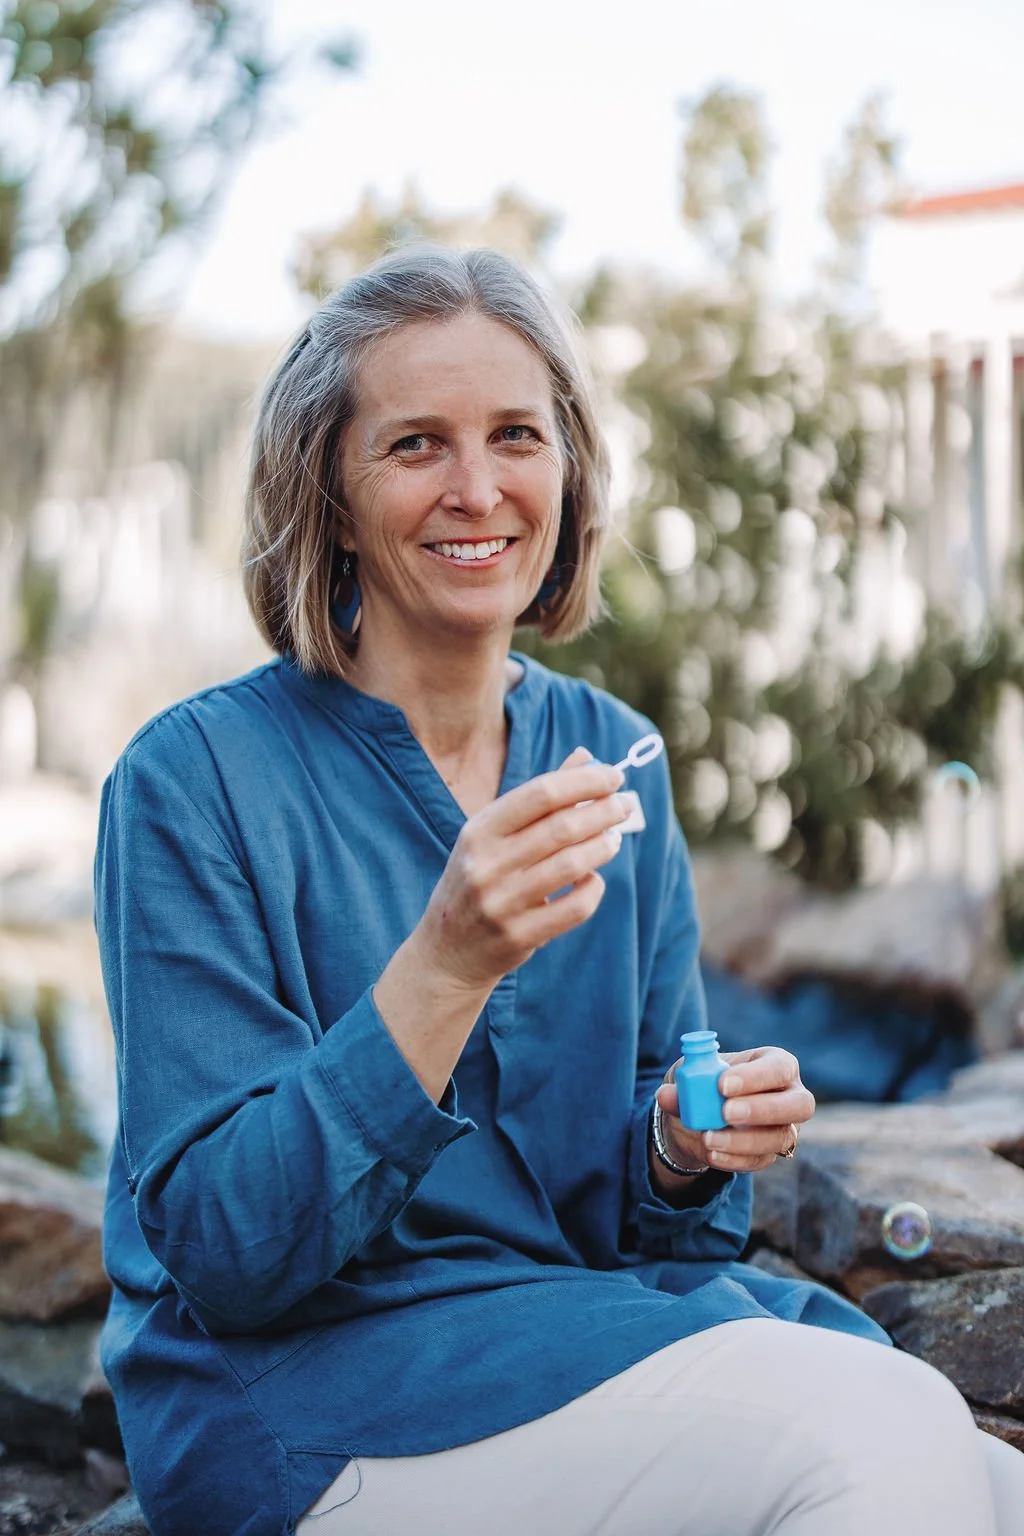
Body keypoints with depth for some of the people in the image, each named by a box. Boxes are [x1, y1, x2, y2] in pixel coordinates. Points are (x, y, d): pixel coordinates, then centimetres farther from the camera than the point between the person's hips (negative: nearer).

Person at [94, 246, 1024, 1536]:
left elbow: (626, 1206, 12)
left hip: (596, 1312, 5)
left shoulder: (609, 757, 6)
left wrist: (687, 1146, -11)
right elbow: (223, 1248, -16)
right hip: (315, 1402, -5)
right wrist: (449, 962, -27)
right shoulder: (198, 777, -11)